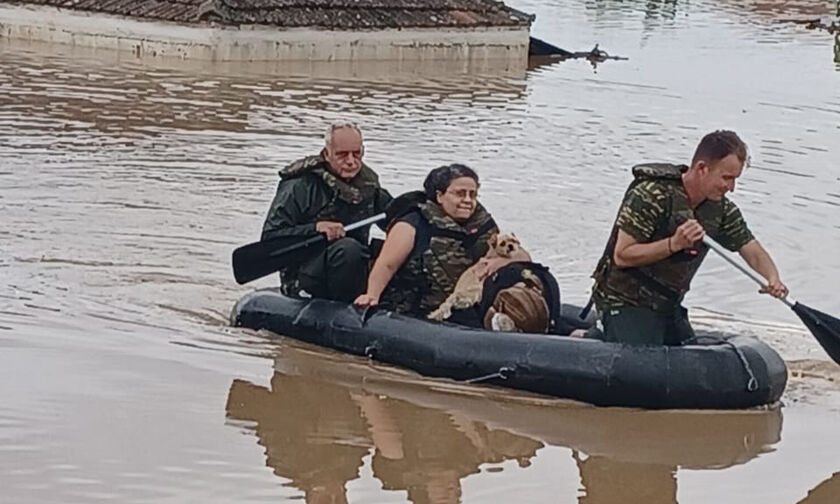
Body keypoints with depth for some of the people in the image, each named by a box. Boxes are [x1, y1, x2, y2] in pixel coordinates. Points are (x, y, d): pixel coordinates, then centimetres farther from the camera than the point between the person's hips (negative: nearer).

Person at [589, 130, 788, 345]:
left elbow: (753, 252, 3)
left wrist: (773, 278, -19)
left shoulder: (722, 209, 1)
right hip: (626, 303, -8)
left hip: (669, 306, 8)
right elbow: (622, 256, -21)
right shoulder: (650, 196, -20)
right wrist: (674, 244, -31)